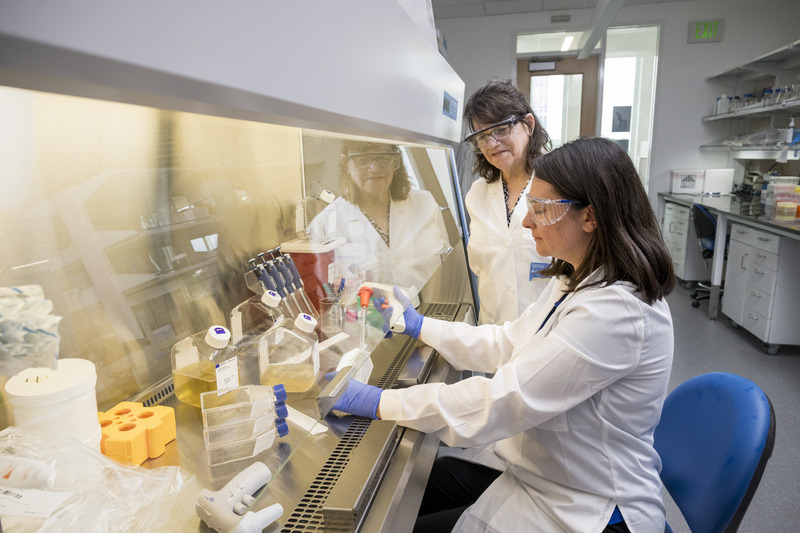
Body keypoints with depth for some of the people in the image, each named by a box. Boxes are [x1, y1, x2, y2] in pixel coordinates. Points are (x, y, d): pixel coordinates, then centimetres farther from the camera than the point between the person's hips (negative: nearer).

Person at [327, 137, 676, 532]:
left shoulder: (616, 311, -30)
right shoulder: (574, 281, 2)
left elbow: (504, 400, -31)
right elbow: (508, 343, 10)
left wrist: (379, 402, -24)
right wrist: (420, 327, 11)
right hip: (548, 477, 9)